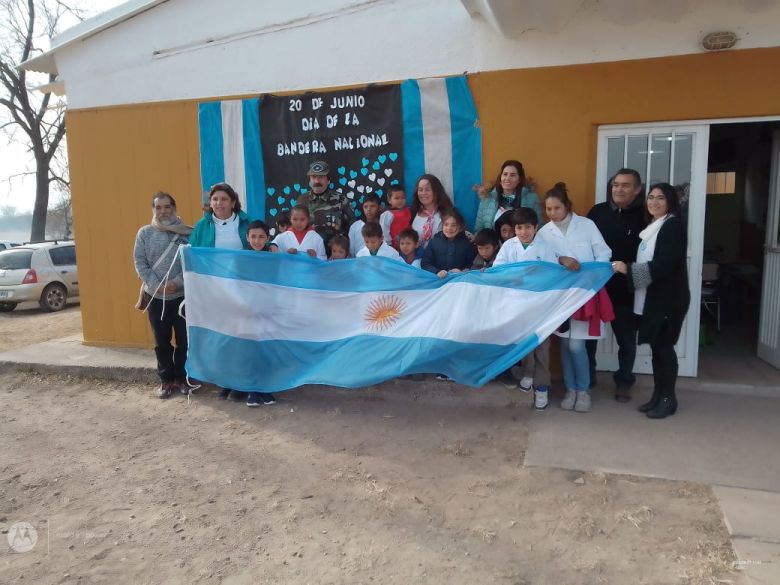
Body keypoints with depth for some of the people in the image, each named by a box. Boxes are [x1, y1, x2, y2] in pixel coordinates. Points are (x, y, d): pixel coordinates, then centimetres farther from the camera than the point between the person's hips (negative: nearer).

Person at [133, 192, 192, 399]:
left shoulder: (188, 233, -2)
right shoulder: (144, 233, 4)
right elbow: (140, 263, 0)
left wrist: (178, 282, -18)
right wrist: (156, 285, -12)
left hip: (183, 295, -1)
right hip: (156, 297, 2)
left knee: (184, 340, 5)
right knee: (161, 341, 9)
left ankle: (181, 378, 20)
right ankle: (166, 379, 22)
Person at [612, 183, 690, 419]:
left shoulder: (674, 225, -10)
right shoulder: (652, 227, 16)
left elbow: (664, 264, -21)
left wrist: (629, 269, -21)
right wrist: (626, 268, 2)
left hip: (668, 298, -8)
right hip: (651, 297, 8)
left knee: (664, 346, -2)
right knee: (656, 347, 10)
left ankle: (668, 399, 8)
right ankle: (658, 395, 18)